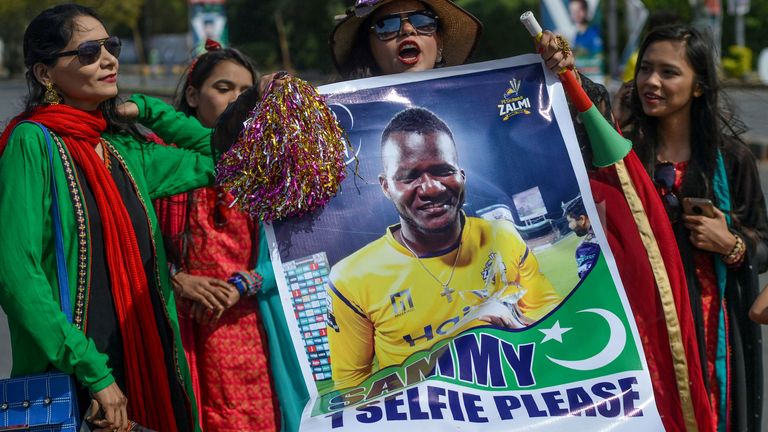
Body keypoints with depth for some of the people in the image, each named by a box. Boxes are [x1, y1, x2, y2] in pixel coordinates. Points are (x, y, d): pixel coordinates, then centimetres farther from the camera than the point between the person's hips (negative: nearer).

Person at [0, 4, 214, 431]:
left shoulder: (125, 150, 9)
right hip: (71, 382, -6)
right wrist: (93, 372, -21)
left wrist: (145, 108, 11)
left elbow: (215, 157, 23)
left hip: (148, 369, 6)